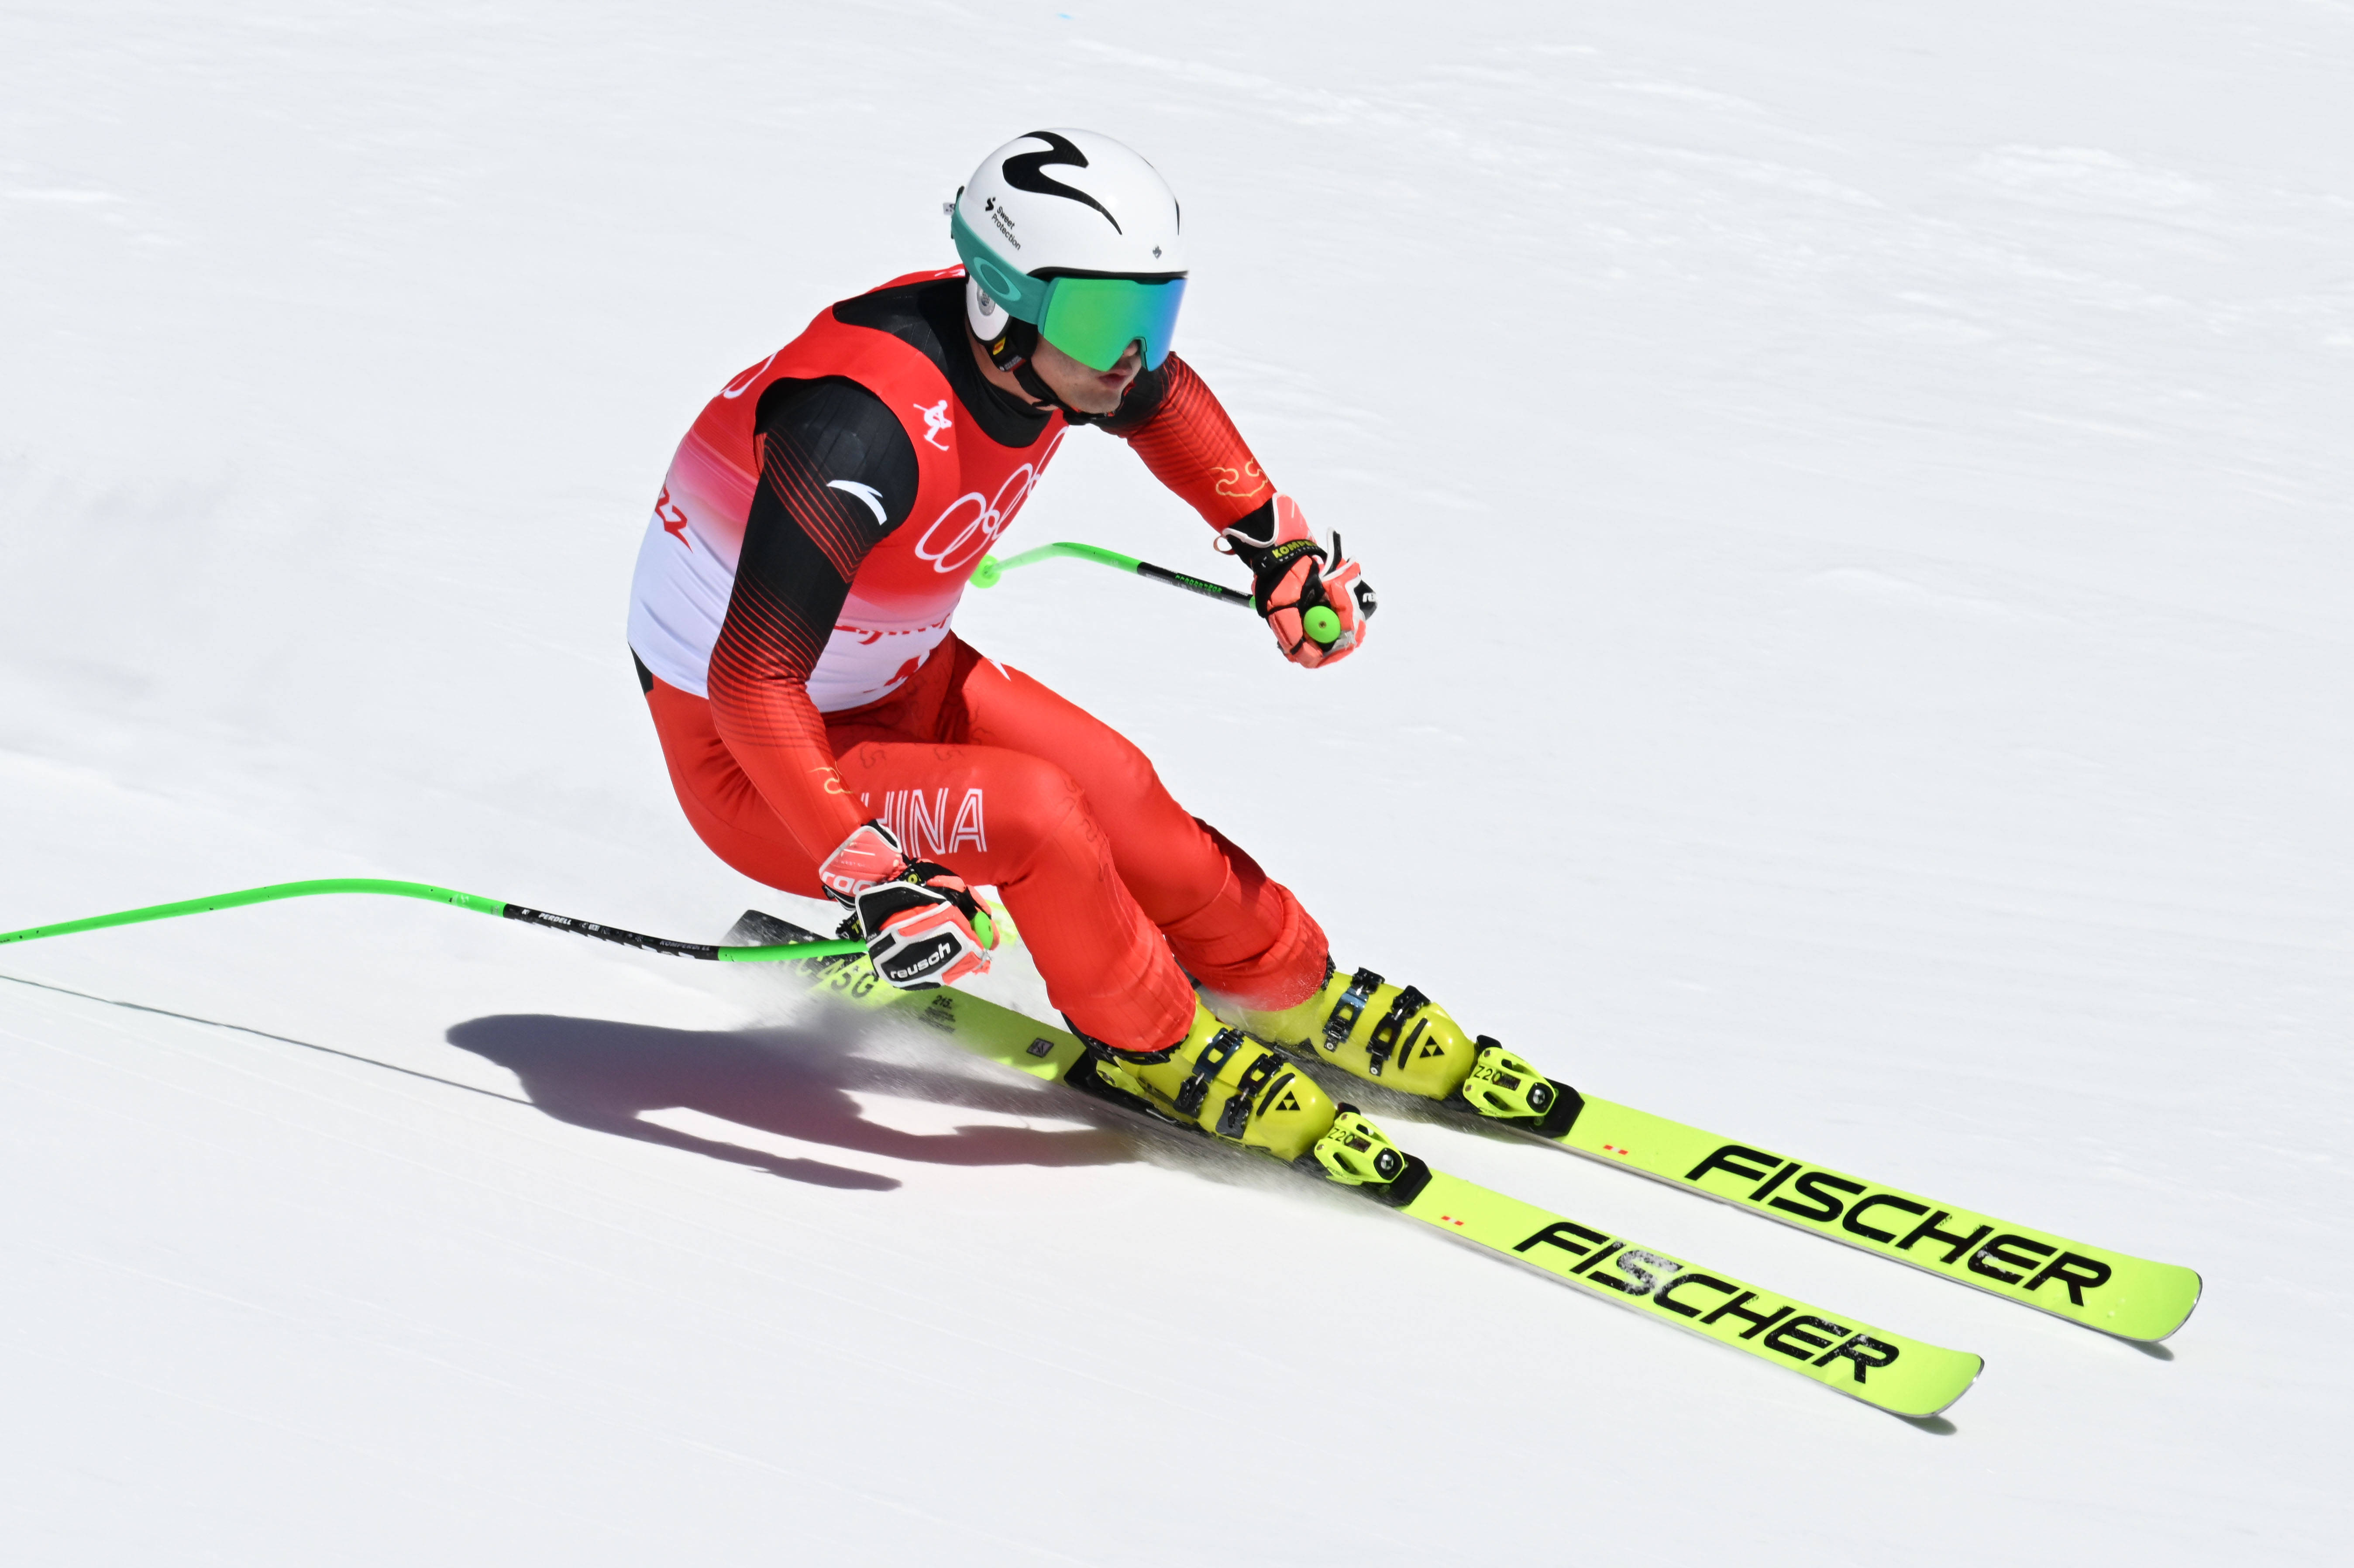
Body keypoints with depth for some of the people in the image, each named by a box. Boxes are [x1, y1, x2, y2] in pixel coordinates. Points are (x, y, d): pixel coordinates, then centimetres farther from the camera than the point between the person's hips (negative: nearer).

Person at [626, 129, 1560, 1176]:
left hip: (897, 682, 7)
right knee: (1037, 816, -22)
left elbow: (1158, 393, 13)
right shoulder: (870, 432, -37)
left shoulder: (1042, 347, -13)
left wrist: (1280, 544, 15)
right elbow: (751, 683, -38)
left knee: (1113, 789, 1)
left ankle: (1297, 992, 24)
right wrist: (872, 880, -40)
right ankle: (1154, 1045, 3)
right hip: (744, 752, -7)